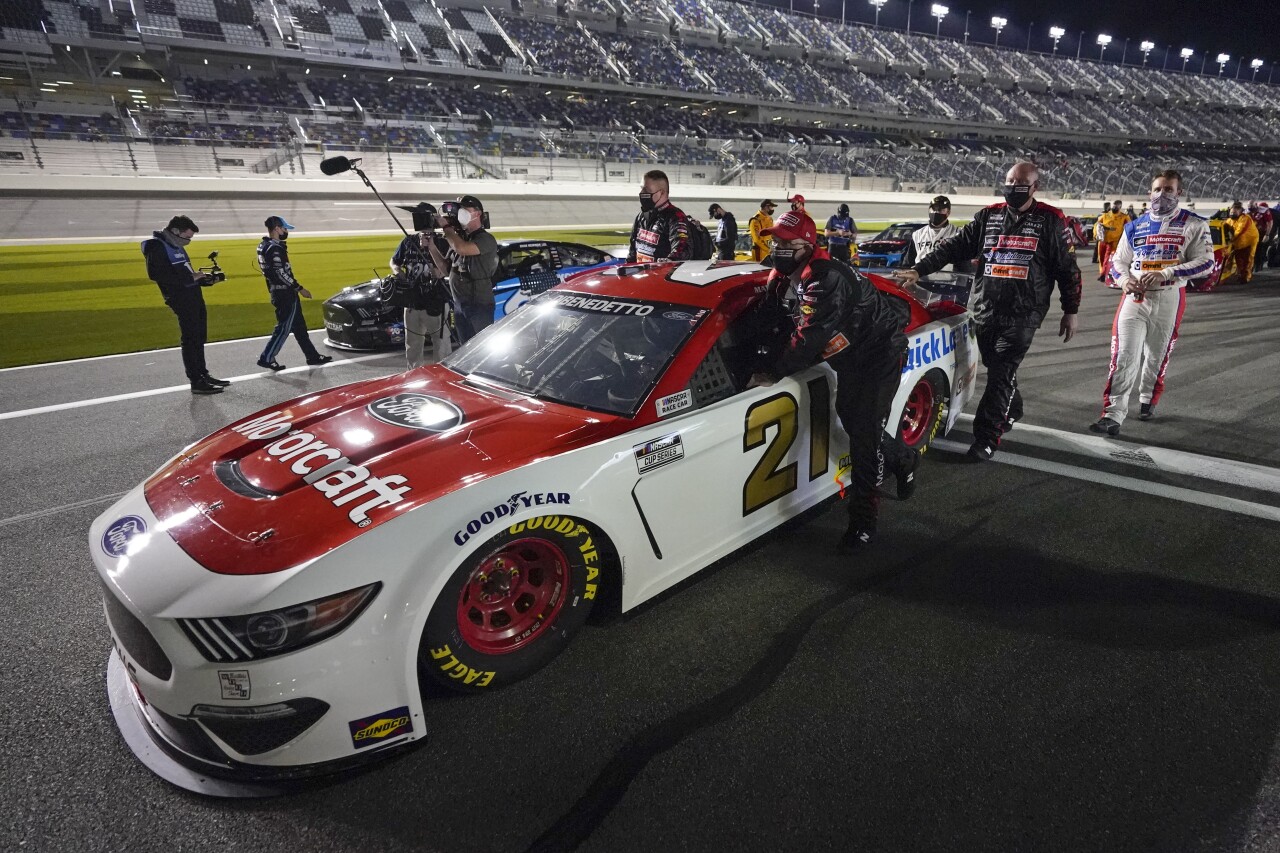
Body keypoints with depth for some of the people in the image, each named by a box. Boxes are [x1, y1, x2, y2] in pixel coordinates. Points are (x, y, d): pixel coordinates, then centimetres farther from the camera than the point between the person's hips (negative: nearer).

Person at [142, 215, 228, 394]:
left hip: (195, 297, 9)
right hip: (181, 300, -9)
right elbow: (156, 274, -22)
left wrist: (203, 278, 6)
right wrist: (189, 278, -22)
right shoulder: (156, 247, -10)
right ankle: (196, 382, -4)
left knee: (199, 338, 15)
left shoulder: (177, 247, 19)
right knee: (190, 339, -7)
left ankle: (203, 375, 25)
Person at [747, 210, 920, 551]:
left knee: (865, 432, -10)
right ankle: (904, 460, 43)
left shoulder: (826, 278, -30)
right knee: (850, 420, 15)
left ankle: (863, 519, -1)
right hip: (850, 358, 9)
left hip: (881, 352, -9)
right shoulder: (784, 278, 0)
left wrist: (774, 373, -32)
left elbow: (811, 336, -35)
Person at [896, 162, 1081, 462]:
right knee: (997, 368, 15)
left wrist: (1071, 311, 6)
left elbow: (1067, 269, 5)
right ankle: (1012, 411, 41)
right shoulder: (989, 216, 8)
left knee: (1002, 374, -10)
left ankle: (986, 438, -6)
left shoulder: (1051, 221, 1)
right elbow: (955, 247, 4)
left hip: (1022, 316, -4)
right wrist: (919, 269, -8)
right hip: (985, 311, 4)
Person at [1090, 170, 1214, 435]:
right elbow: (1119, 260, 15)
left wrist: (1165, 274, -20)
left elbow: (1205, 262, -7)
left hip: (1169, 299, -1)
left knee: (1157, 355, 11)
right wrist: (1125, 279, -6)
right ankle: (1113, 415, -14)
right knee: (1124, 356, -10)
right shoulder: (1135, 226, 11)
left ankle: (1148, 401, 35)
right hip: (1134, 297, 1)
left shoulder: (1193, 224, 0)